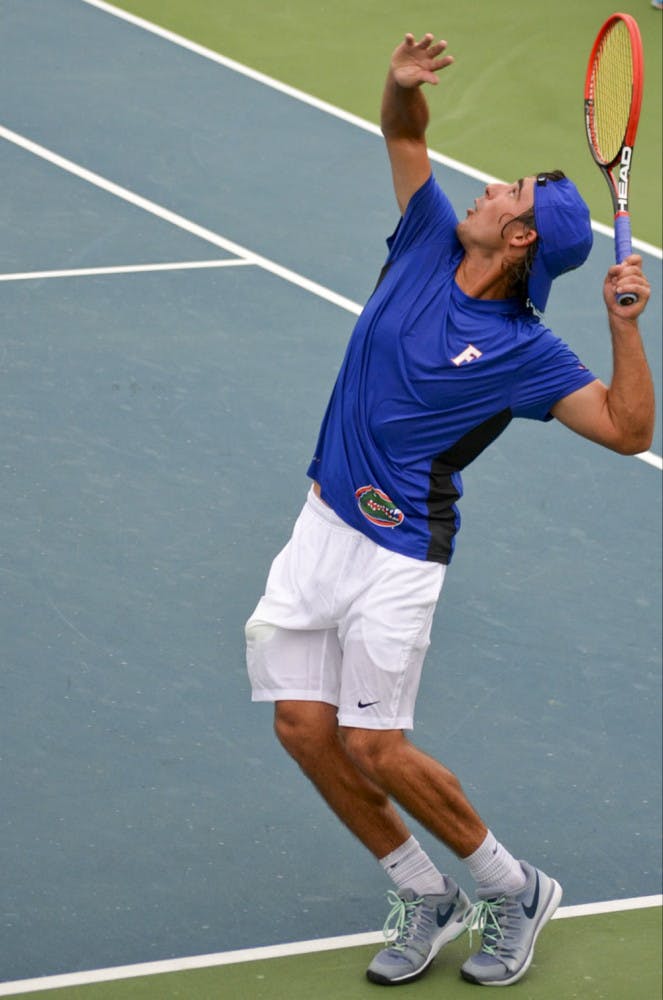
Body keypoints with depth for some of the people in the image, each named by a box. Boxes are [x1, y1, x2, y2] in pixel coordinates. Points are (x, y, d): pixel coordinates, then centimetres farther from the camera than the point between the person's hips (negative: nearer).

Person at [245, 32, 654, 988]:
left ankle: (514, 890, 12)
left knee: (372, 747, -8)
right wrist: (405, 84, -14)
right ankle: (425, 899, 18)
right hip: (324, 521, 7)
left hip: (398, 553, -7)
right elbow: (405, 133, 9)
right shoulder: (430, 241, 1)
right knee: (304, 725, 3)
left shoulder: (522, 349, -14)